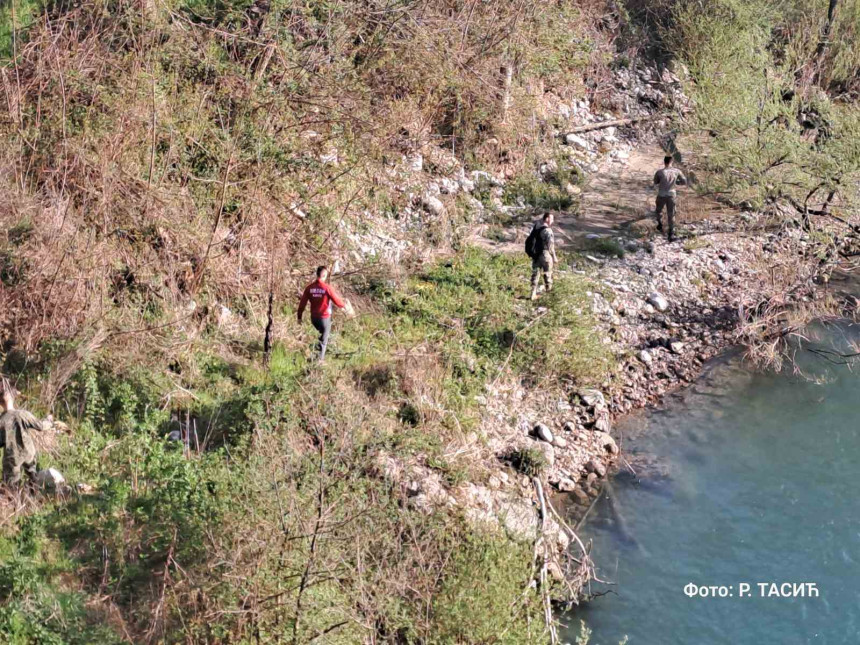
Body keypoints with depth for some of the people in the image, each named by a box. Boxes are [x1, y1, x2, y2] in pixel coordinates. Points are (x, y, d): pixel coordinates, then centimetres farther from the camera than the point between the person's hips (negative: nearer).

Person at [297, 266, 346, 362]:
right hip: (324, 318, -4)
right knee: (324, 340, 8)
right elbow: (337, 301, -13)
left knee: (324, 333, 31)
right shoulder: (327, 288, -16)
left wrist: (299, 316, 7)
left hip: (314, 318, 4)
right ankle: (320, 359, 6)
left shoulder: (309, 287, -4)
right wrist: (344, 305, 7)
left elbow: (302, 303, -2)